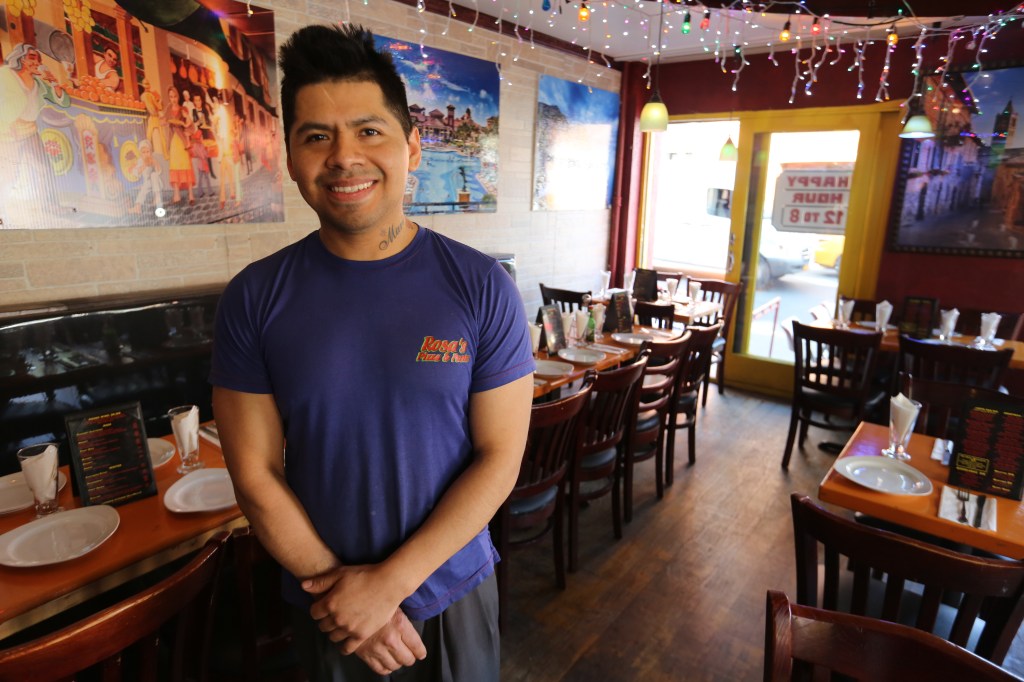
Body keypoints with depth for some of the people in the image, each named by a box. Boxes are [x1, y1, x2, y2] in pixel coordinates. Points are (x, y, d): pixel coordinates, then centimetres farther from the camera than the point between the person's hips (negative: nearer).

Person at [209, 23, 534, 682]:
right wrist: (338, 584, -11)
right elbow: (256, 475, -8)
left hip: (454, 586, 0)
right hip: (324, 600, 1)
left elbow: (500, 458, -13)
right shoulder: (254, 298, -10)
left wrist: (391, 582, -15)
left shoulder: (483, 287, -14)